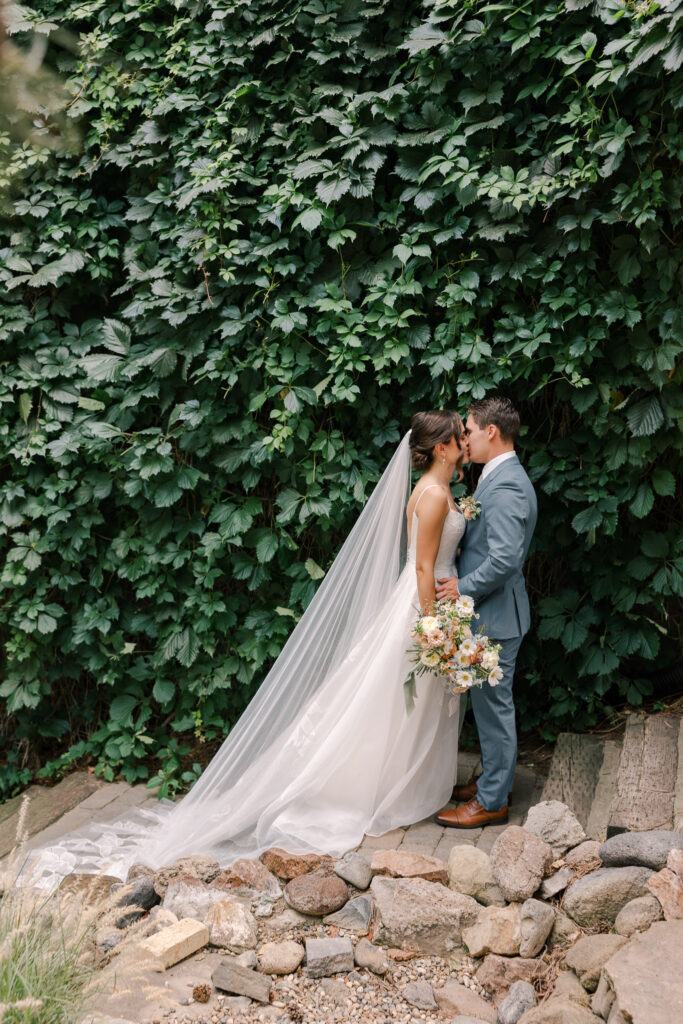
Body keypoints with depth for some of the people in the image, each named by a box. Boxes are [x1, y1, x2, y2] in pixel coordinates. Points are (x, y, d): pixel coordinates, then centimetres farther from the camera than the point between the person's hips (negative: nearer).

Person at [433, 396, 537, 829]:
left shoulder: (506, 486, -22)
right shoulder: (500, 477, 11)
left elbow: (505, 558, -29)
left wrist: (463, 587, -19)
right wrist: (463, 583, 12)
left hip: (495, 614, -10)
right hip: (489, 612, 10)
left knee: (494, 705, 1)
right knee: (492, 703, 20)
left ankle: (492, 801, 12)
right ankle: (496, 781, 33)